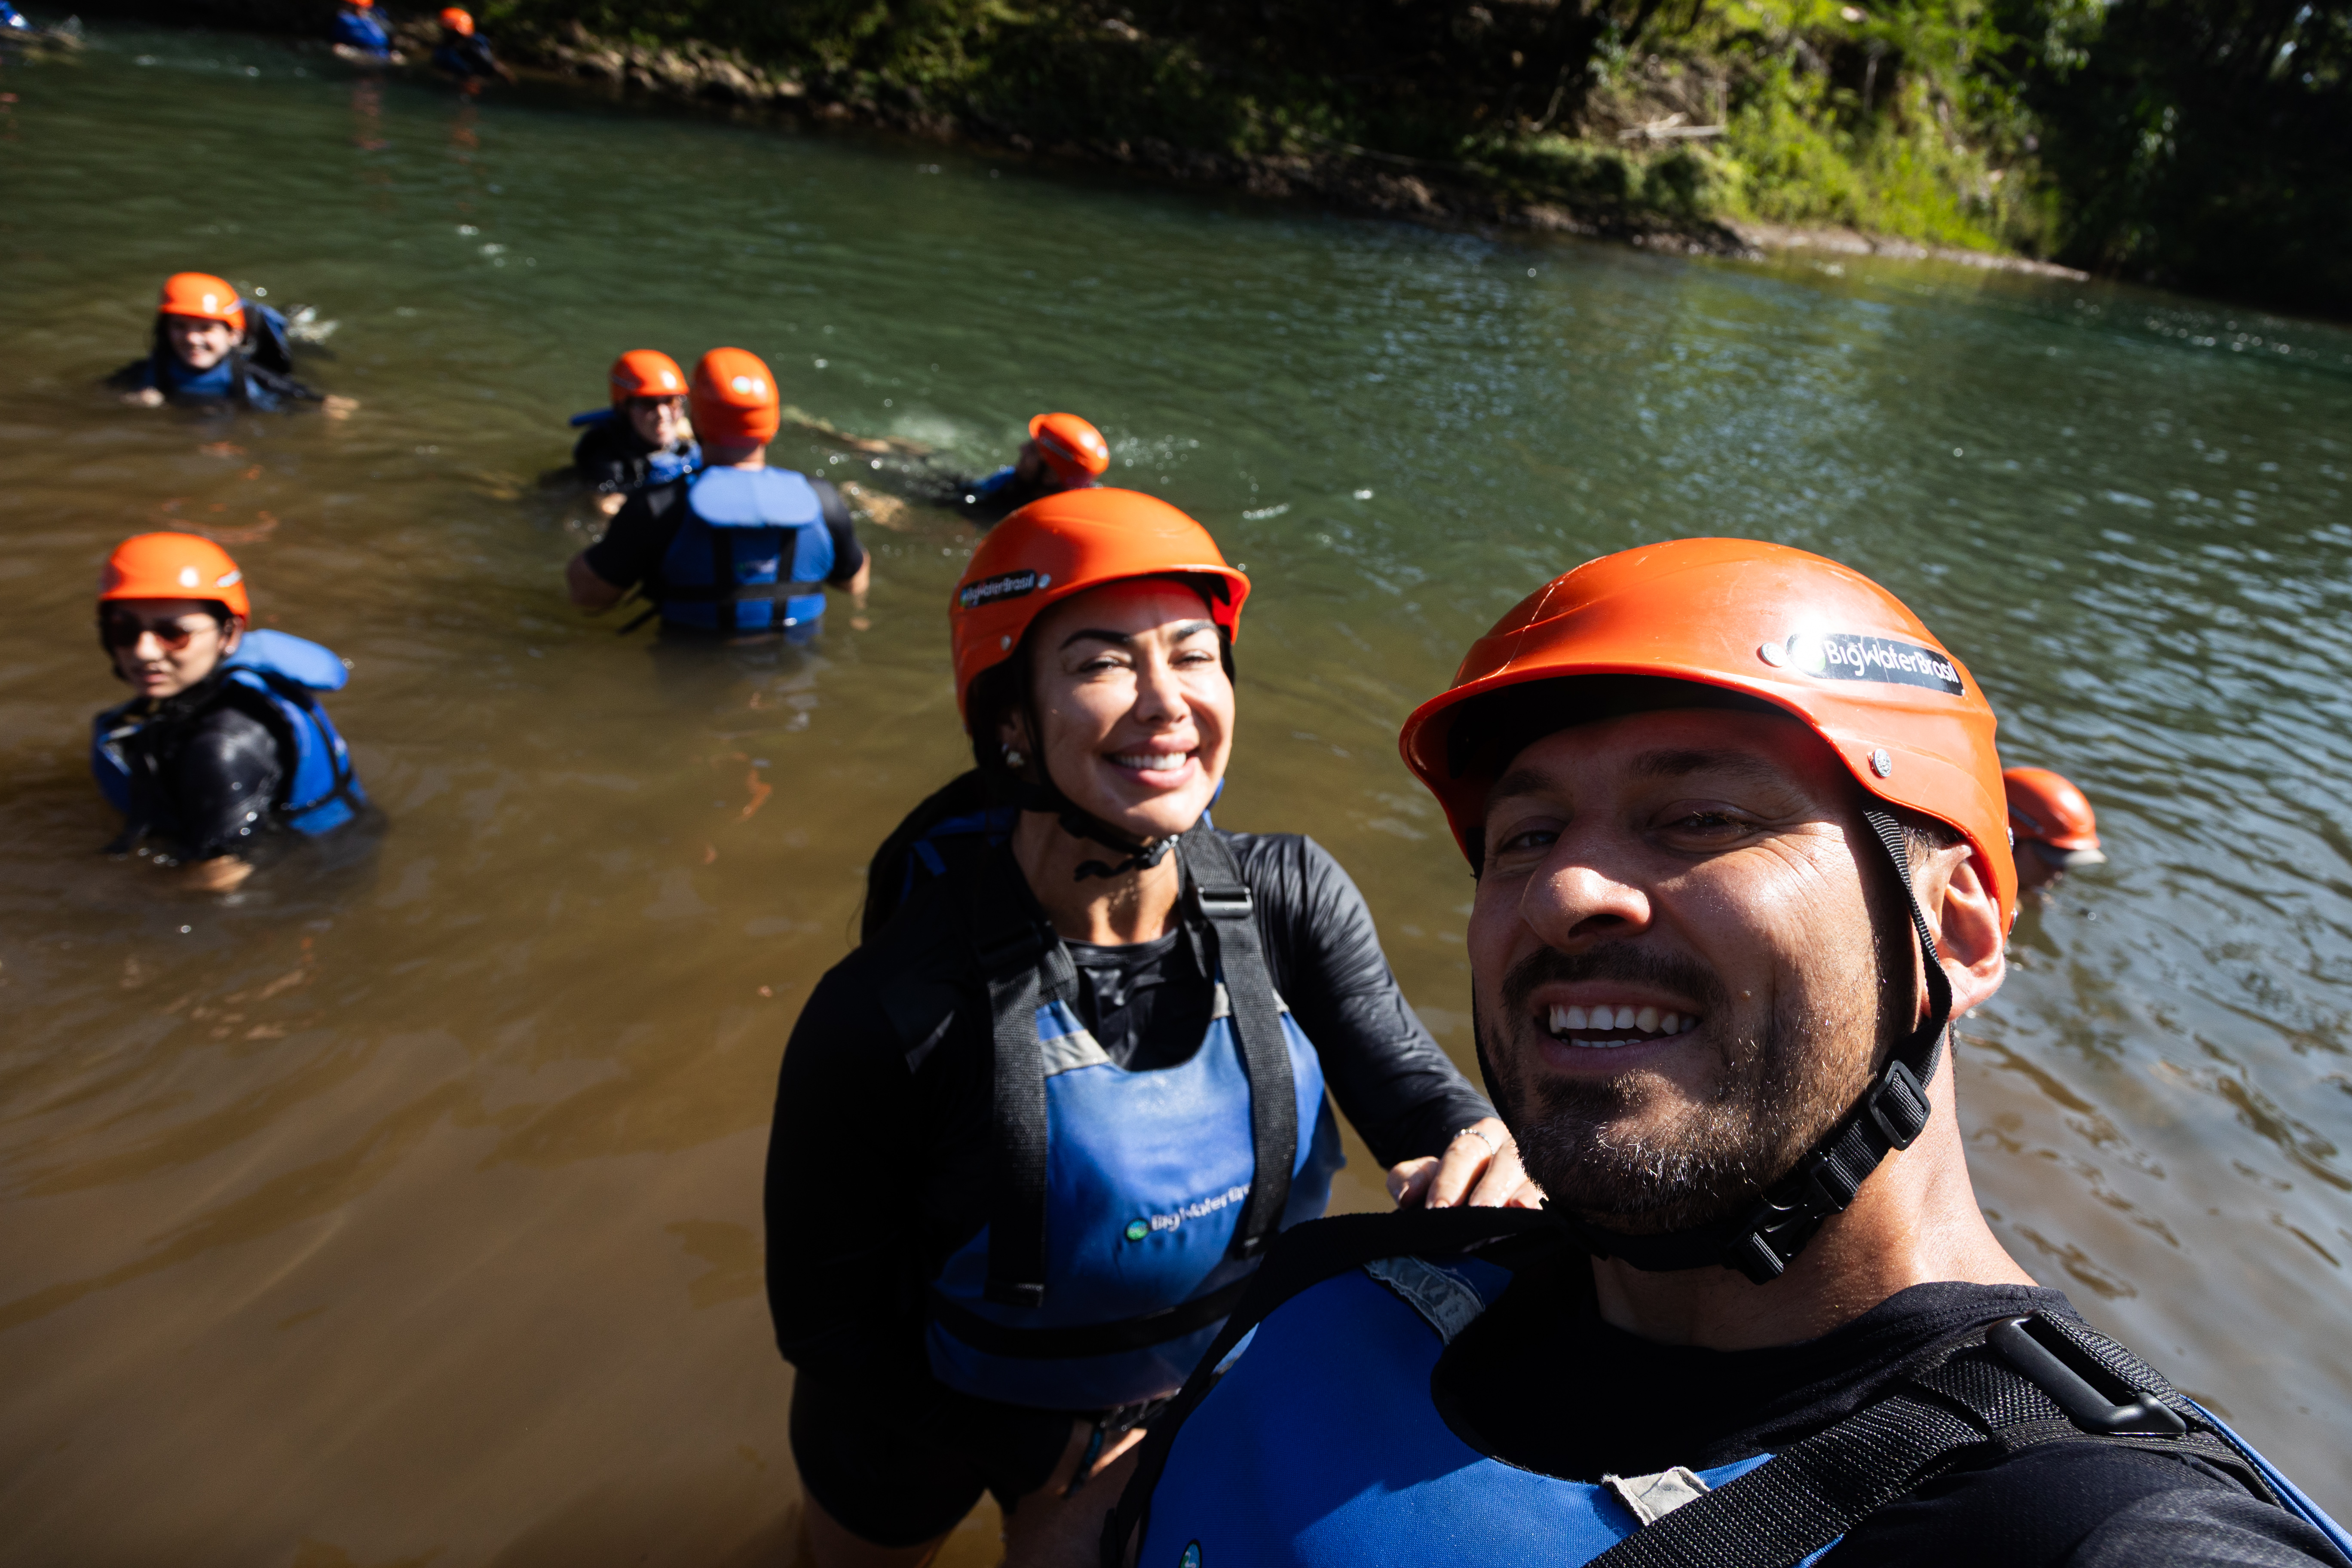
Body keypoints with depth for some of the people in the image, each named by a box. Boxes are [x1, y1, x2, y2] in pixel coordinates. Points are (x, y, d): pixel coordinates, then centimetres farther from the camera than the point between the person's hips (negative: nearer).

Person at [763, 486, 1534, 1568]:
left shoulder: (1294, 899, -21)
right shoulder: (889, 1013, -33)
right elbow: (820, 1314, -20)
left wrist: (1481, 1153, -46)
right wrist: (1043, 1465, -16)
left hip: (1179, 1398, 2)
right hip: (923, 1421, -1)